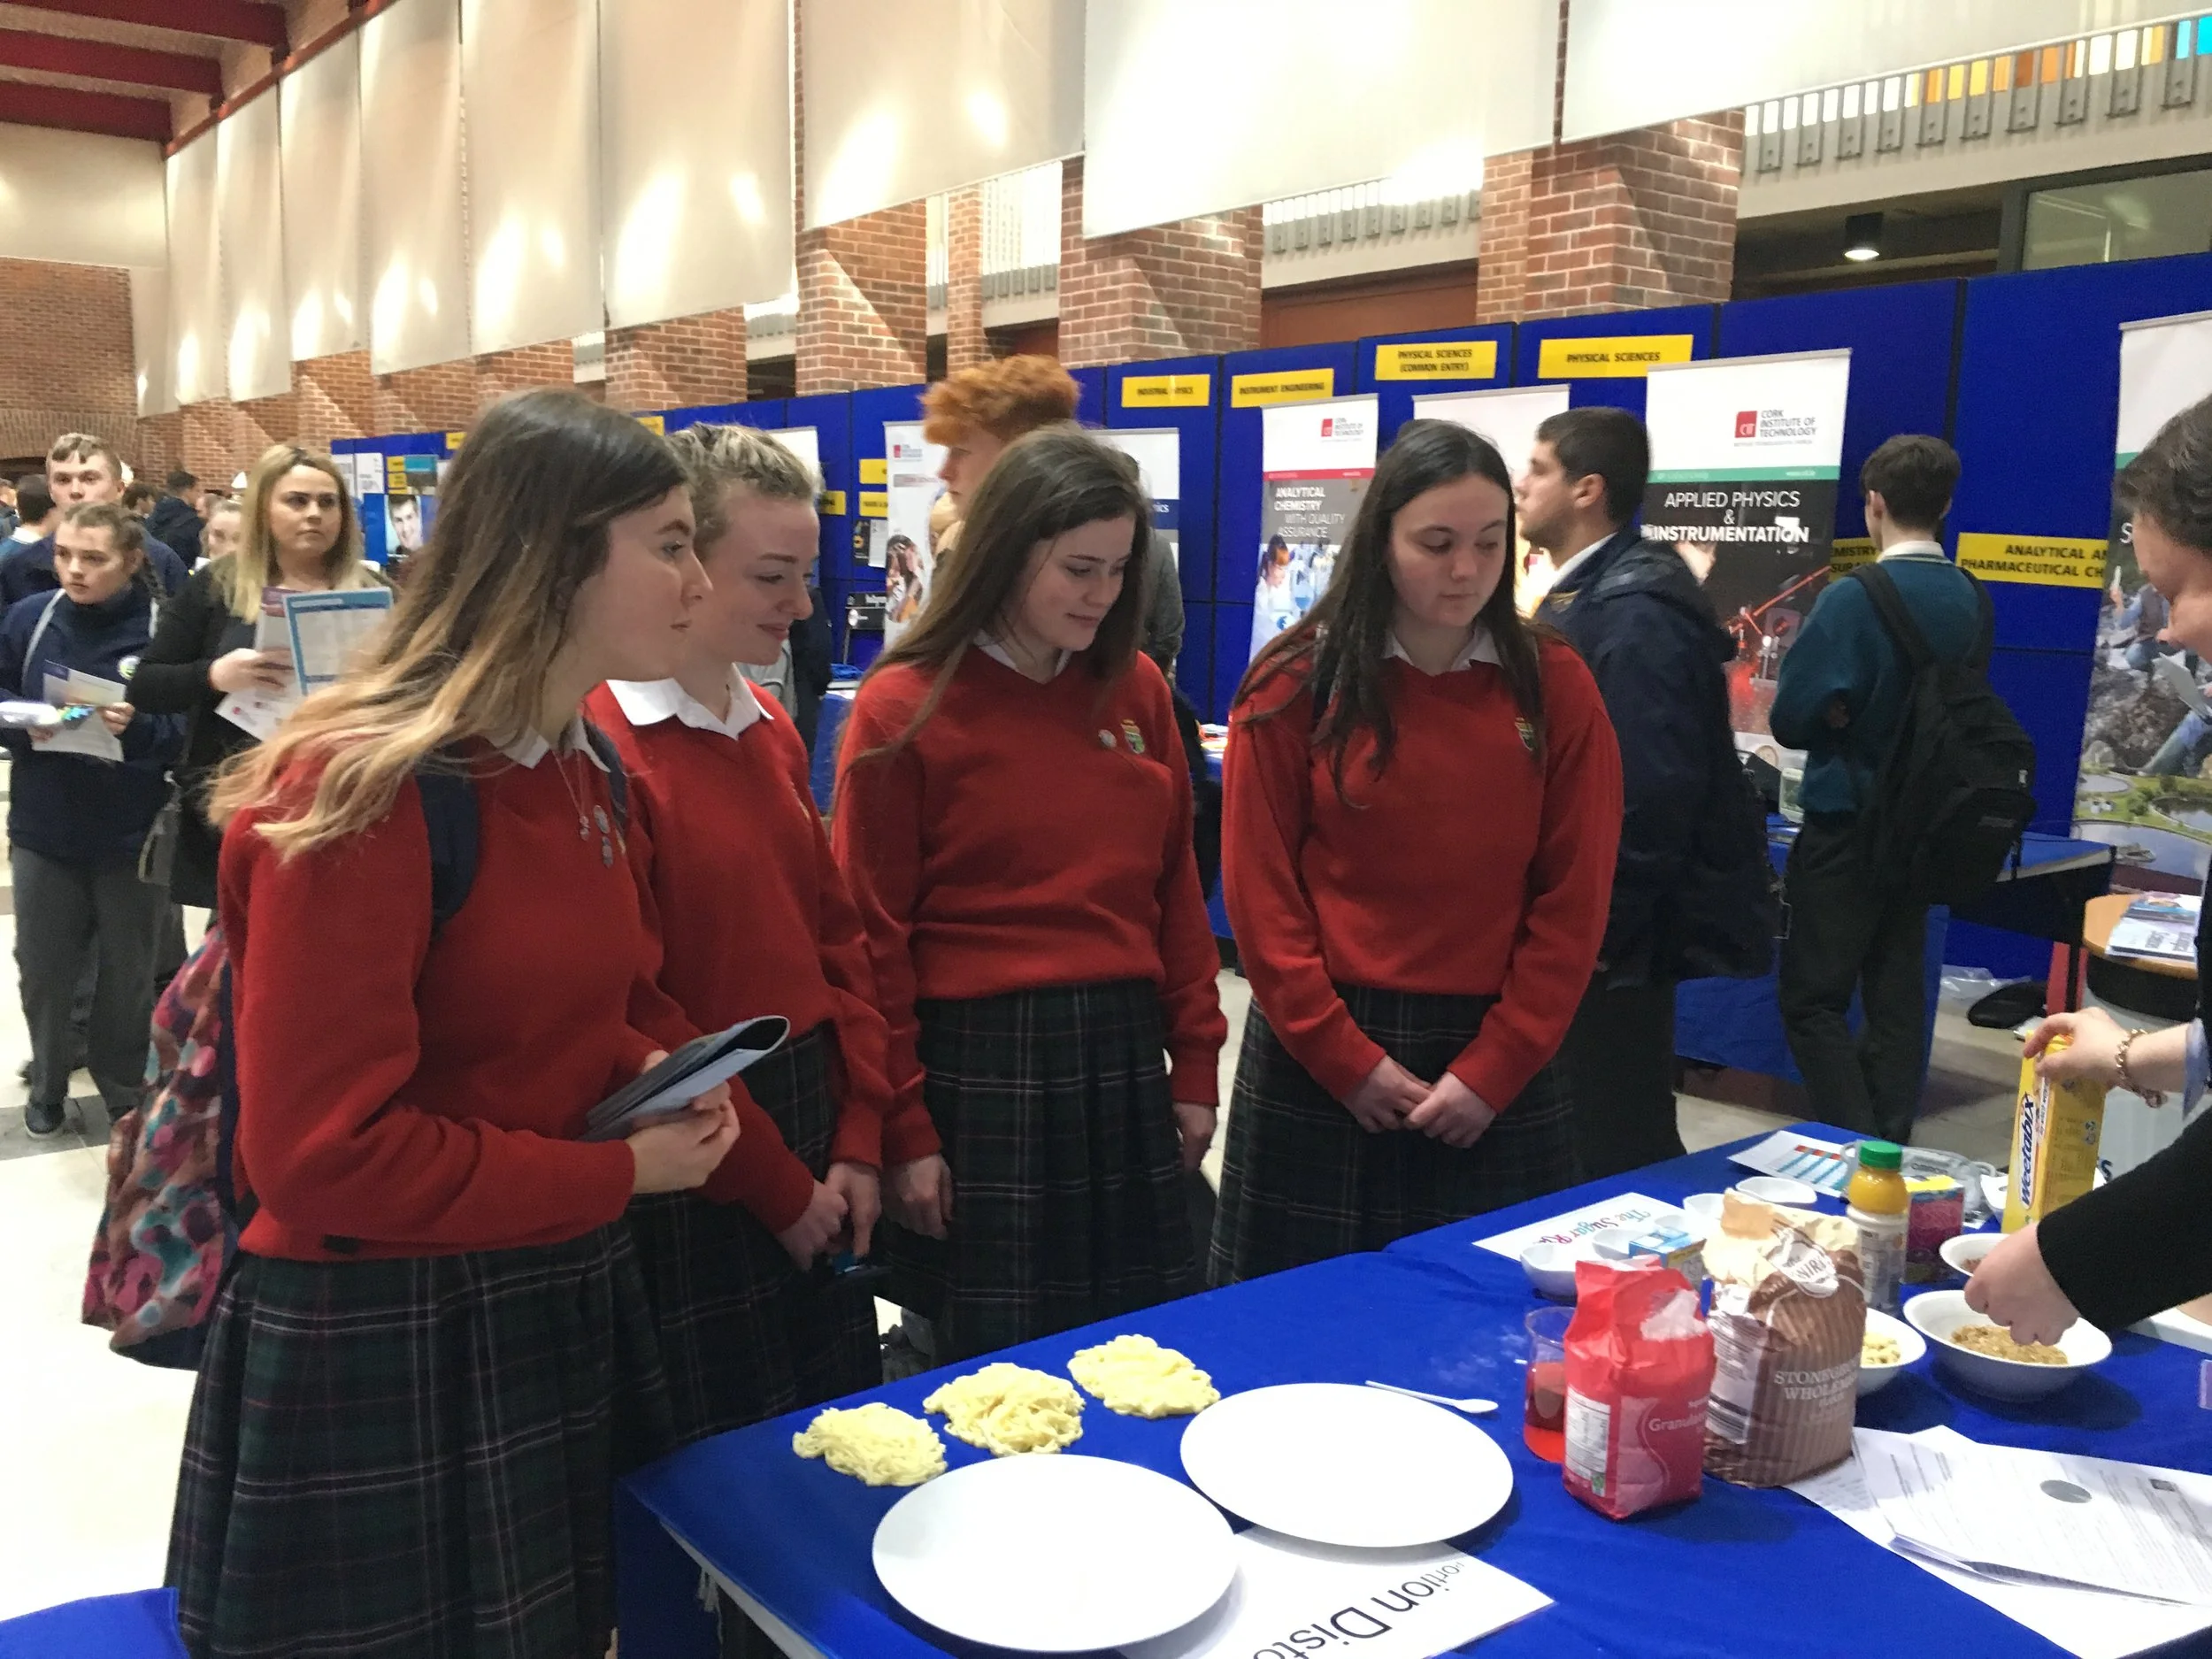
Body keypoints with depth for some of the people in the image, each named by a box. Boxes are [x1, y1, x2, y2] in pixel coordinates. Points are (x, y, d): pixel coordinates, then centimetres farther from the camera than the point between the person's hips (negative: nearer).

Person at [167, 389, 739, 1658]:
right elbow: (324, 1154, -22)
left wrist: (639, 1070, -2)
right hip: (375, 1347, -8)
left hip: (568, 1303, 8)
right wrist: (618, 1173, -16)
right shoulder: (359, 794, -22)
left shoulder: (586, 771, 5)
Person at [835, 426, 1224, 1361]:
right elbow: (875, 936, -7)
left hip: (1122, 1056, 5)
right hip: (975, 1065, -4)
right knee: (989, 1358, 10)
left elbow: (1174, 887, 10)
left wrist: (1193, 1066, 8)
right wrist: (899, 1126, -6)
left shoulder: (1137, 690, 6)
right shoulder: (903, 709, -8)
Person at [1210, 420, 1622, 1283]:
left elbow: (1573, 900, -1)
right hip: (1319, 1057, -1)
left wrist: (1494, 1069, -7)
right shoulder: (1295, 684, -4)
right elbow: (1261, 894, -5)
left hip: (1499, 1058, 1)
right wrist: (1348, 1058, -9)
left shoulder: (1555, 685, 0)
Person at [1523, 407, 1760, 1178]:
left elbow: (1651, 803, -25)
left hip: (1607, 945, -10)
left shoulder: (1635, 617, -19)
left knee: (1618, 1148, 1)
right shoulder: (1581, 599, 13)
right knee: (1583, 1140, 19)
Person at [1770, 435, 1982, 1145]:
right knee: (1896, 994, 13)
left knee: (1814, 1000, 1)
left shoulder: (1854, 599, -18)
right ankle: (1892, 1148, 19)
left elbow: (1791, 718, -16)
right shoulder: (1970, 600, 2)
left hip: (1846, 825, -6)